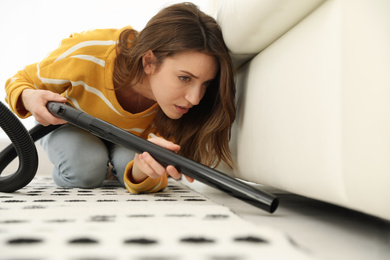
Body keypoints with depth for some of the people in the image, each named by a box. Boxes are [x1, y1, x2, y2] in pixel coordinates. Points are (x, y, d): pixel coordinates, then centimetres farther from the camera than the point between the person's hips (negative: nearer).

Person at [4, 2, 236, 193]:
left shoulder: (178, 103, -31)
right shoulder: (86, 55, -39)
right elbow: (18, 82, -19)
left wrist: (142, 169, -57)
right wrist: (29, 98, -44)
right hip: (66, 122, -2)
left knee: (129, 161, -29)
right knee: (85, 170, -30)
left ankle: (109, 163, 7)